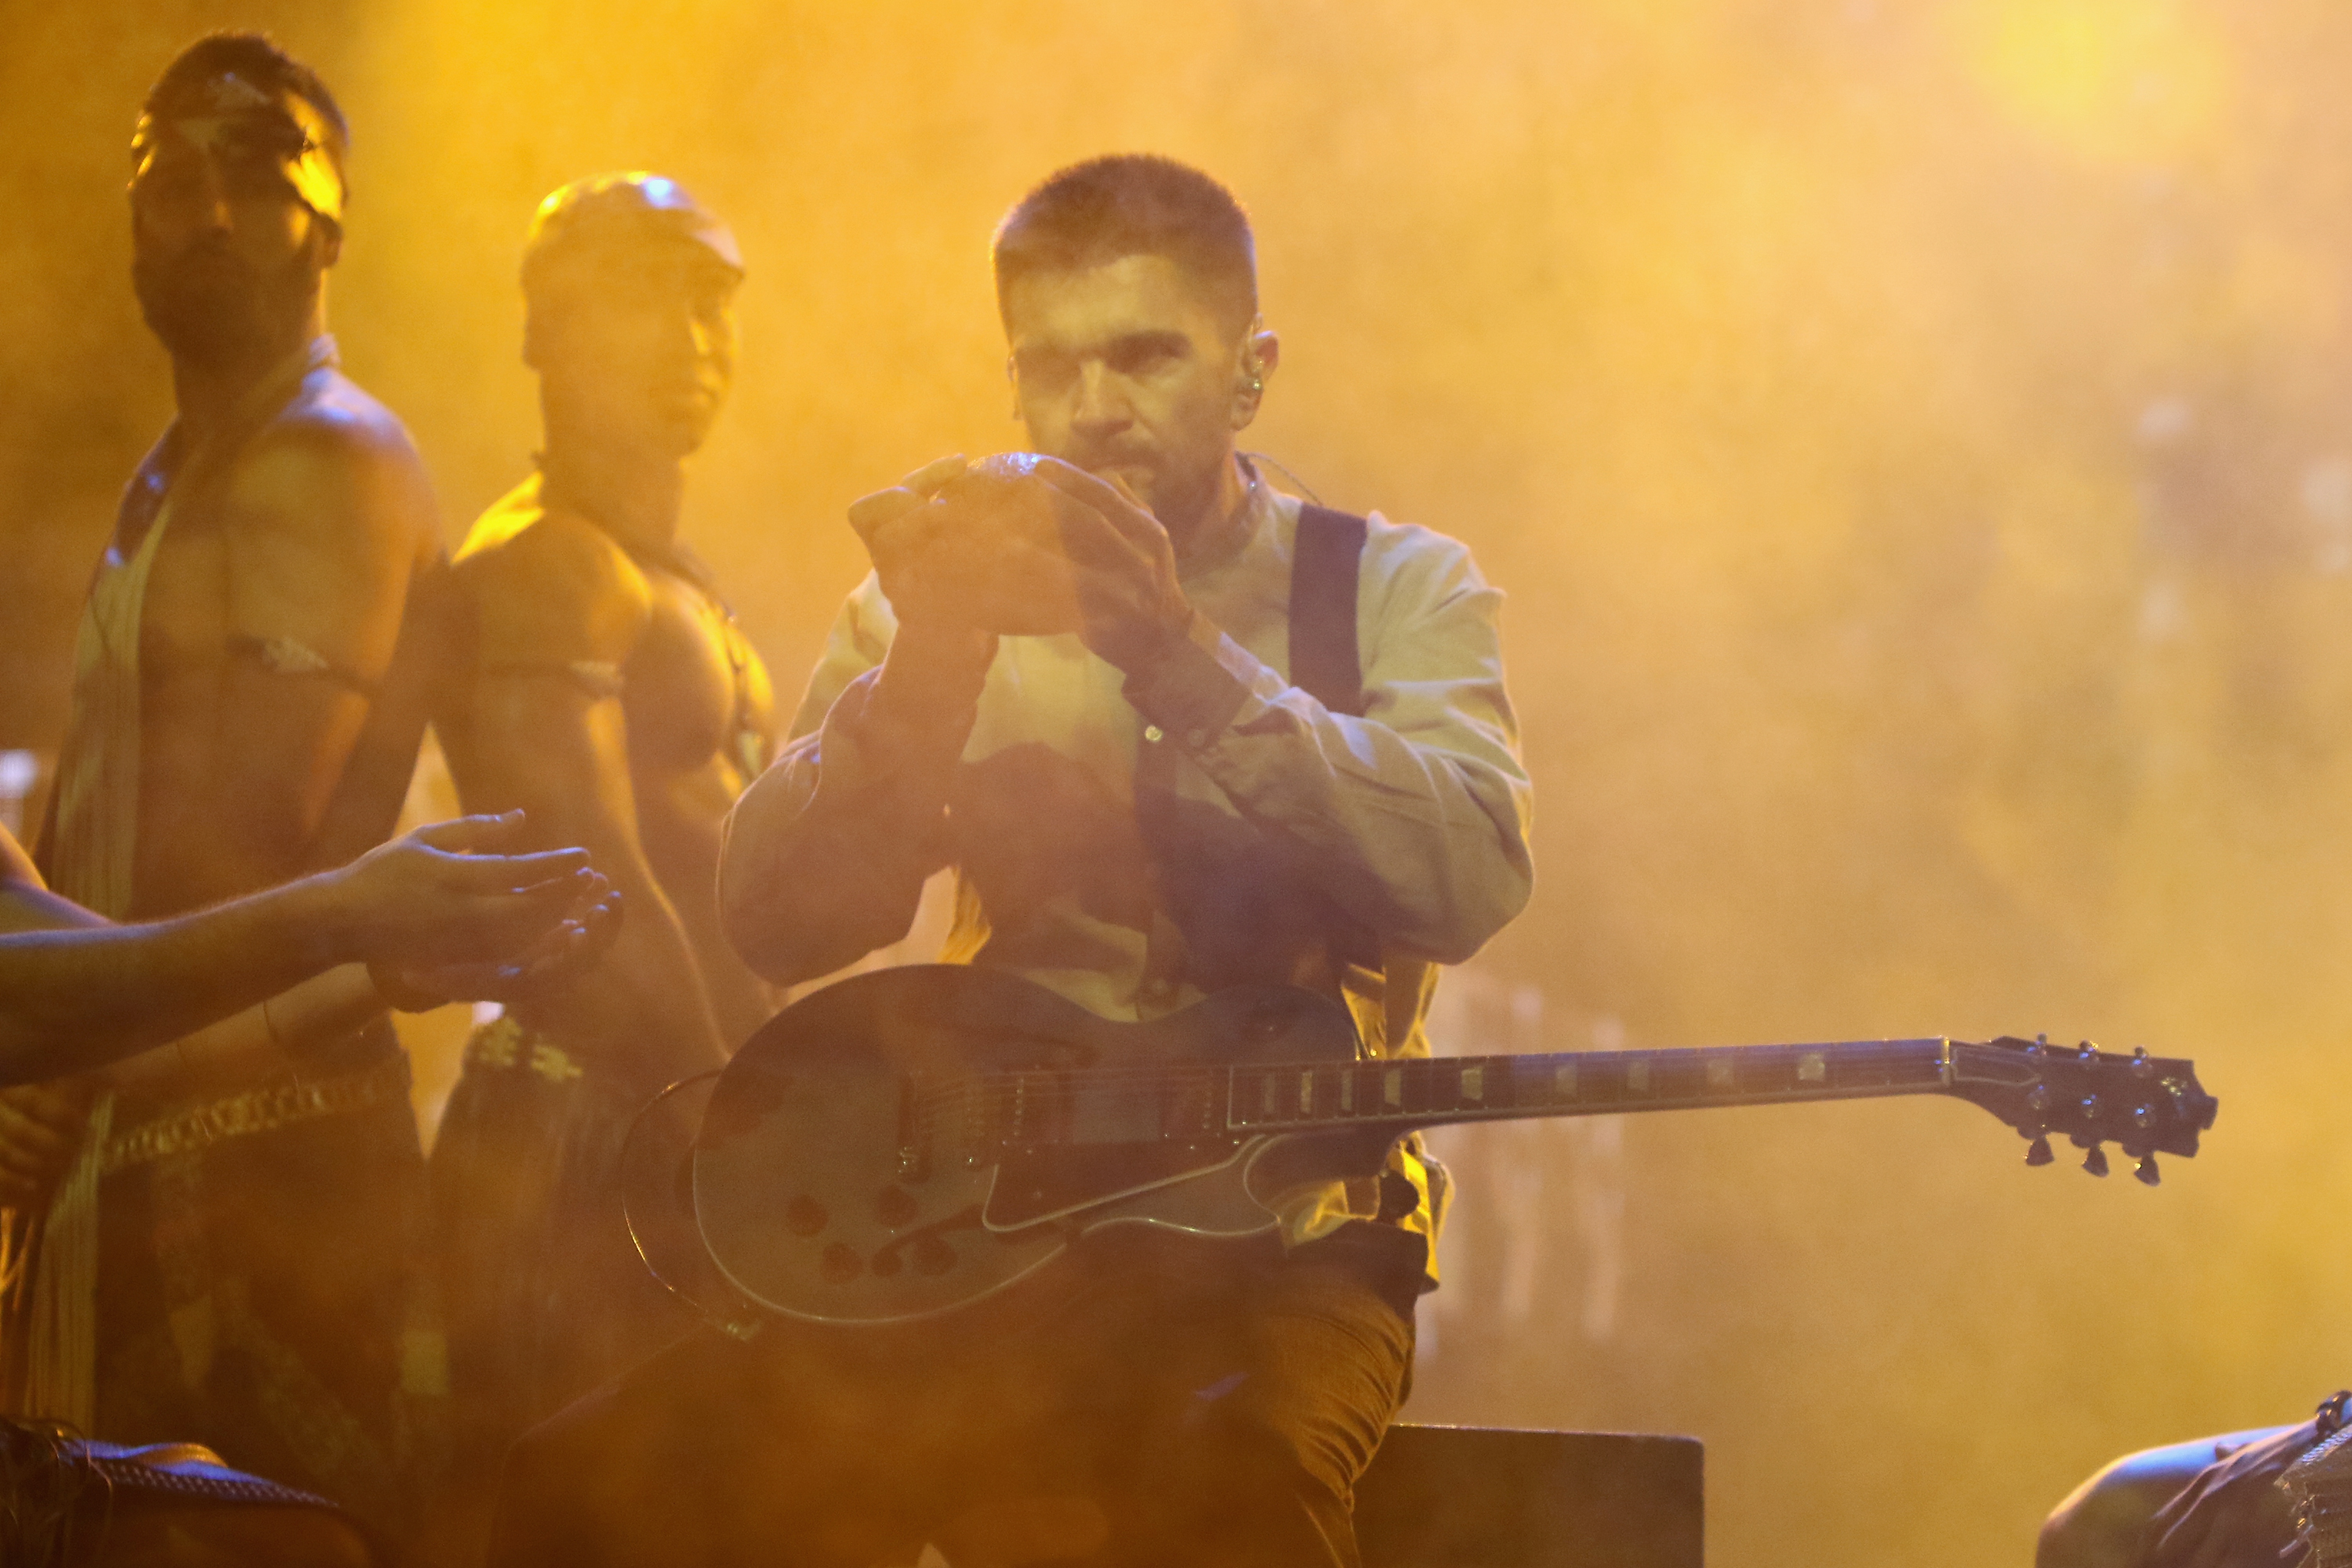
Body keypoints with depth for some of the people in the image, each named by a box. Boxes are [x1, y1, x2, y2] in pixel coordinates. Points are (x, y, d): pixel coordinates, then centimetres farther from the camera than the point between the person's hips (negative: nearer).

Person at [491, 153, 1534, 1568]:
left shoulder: (1392, 589, 6)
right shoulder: (939, 603, 12)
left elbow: (1470, 881, -14)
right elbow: (778, 926, -1)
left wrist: (1178, 654, -22)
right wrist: (929, 661, -16)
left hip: (1276, 1249, -2)